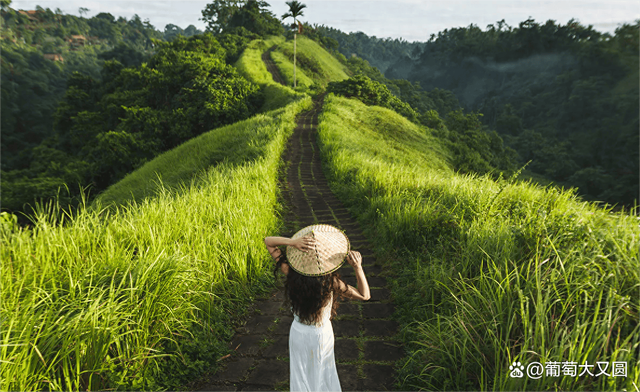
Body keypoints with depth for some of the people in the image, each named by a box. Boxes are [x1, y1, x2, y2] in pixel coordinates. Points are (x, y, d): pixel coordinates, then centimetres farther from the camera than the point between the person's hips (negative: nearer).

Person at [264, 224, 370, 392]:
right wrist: (358, 268, -35)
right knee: (321, 370, 28)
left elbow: (268, 241, -17)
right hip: (321, 335, -2)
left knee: (301, 372, 27)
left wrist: (292, 241, -35)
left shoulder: (292, 274, -26)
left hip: (298, 333, 2)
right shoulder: (331, 282, -33)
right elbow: (364, 295, -20)